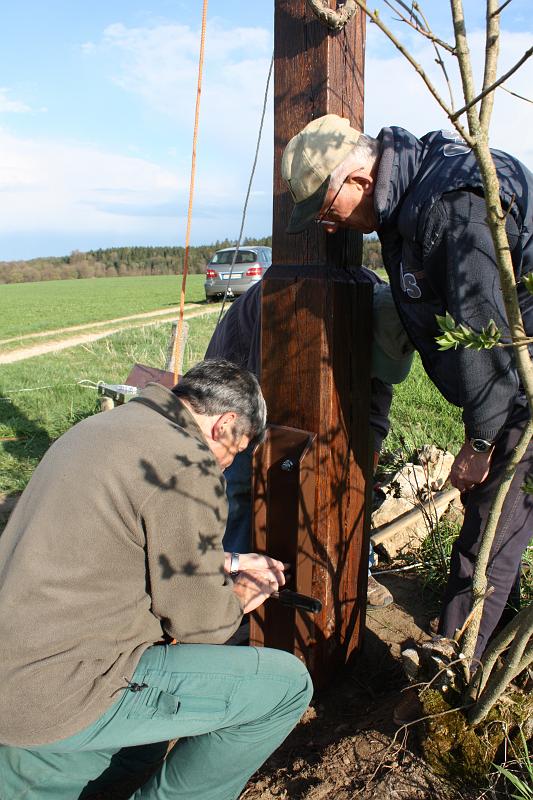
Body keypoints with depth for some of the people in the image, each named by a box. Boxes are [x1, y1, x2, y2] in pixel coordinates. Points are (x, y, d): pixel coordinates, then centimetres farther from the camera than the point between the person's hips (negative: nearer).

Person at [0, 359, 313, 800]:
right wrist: (239, 598, 7)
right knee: (287, 685, -5)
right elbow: (199, 619, -14)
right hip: (64, 693, -10)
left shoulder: (102, 426, 9)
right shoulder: (186, 464, -21)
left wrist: (225, 563, 22)